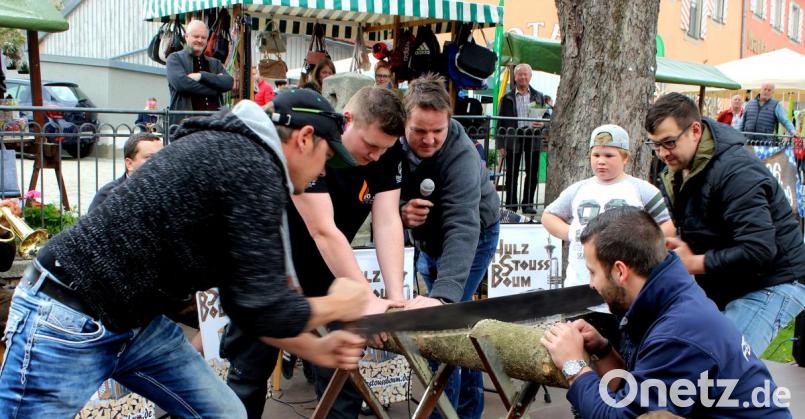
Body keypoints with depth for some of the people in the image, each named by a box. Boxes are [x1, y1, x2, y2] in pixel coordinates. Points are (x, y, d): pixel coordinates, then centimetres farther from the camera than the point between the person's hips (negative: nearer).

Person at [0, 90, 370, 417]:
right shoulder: (254, 166, -19)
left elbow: (244, 299, 16)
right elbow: (265, 308, -20)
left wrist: (316, 349, 14)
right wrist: (337, 304, -2)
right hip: (68, 322, -10)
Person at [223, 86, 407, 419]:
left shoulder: (386, 152, -12)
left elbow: (387, 222, -17)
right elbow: (323, 231, -33)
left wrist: (395, 296, -28)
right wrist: (368, 300, -36)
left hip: (327, 270, 5)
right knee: (249, 372, 6)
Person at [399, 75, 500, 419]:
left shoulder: (461, 156, -35)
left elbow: (462, 228, -46)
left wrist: (444, 295, -58)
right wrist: (401, 213, -33)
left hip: (473, 237, -5)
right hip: (427, 238, 6)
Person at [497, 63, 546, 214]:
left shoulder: (538, 97, 13)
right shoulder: (507, 98, 7)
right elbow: (501, 122, 4)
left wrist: (543, 124, -9)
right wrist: (500, 144, -2)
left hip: (533, 137, 2)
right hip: (513, 138, -2)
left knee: (532, 172, 3)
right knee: (512, 173, 2)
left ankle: (528, 203, 13)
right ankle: (510, 204, 10)